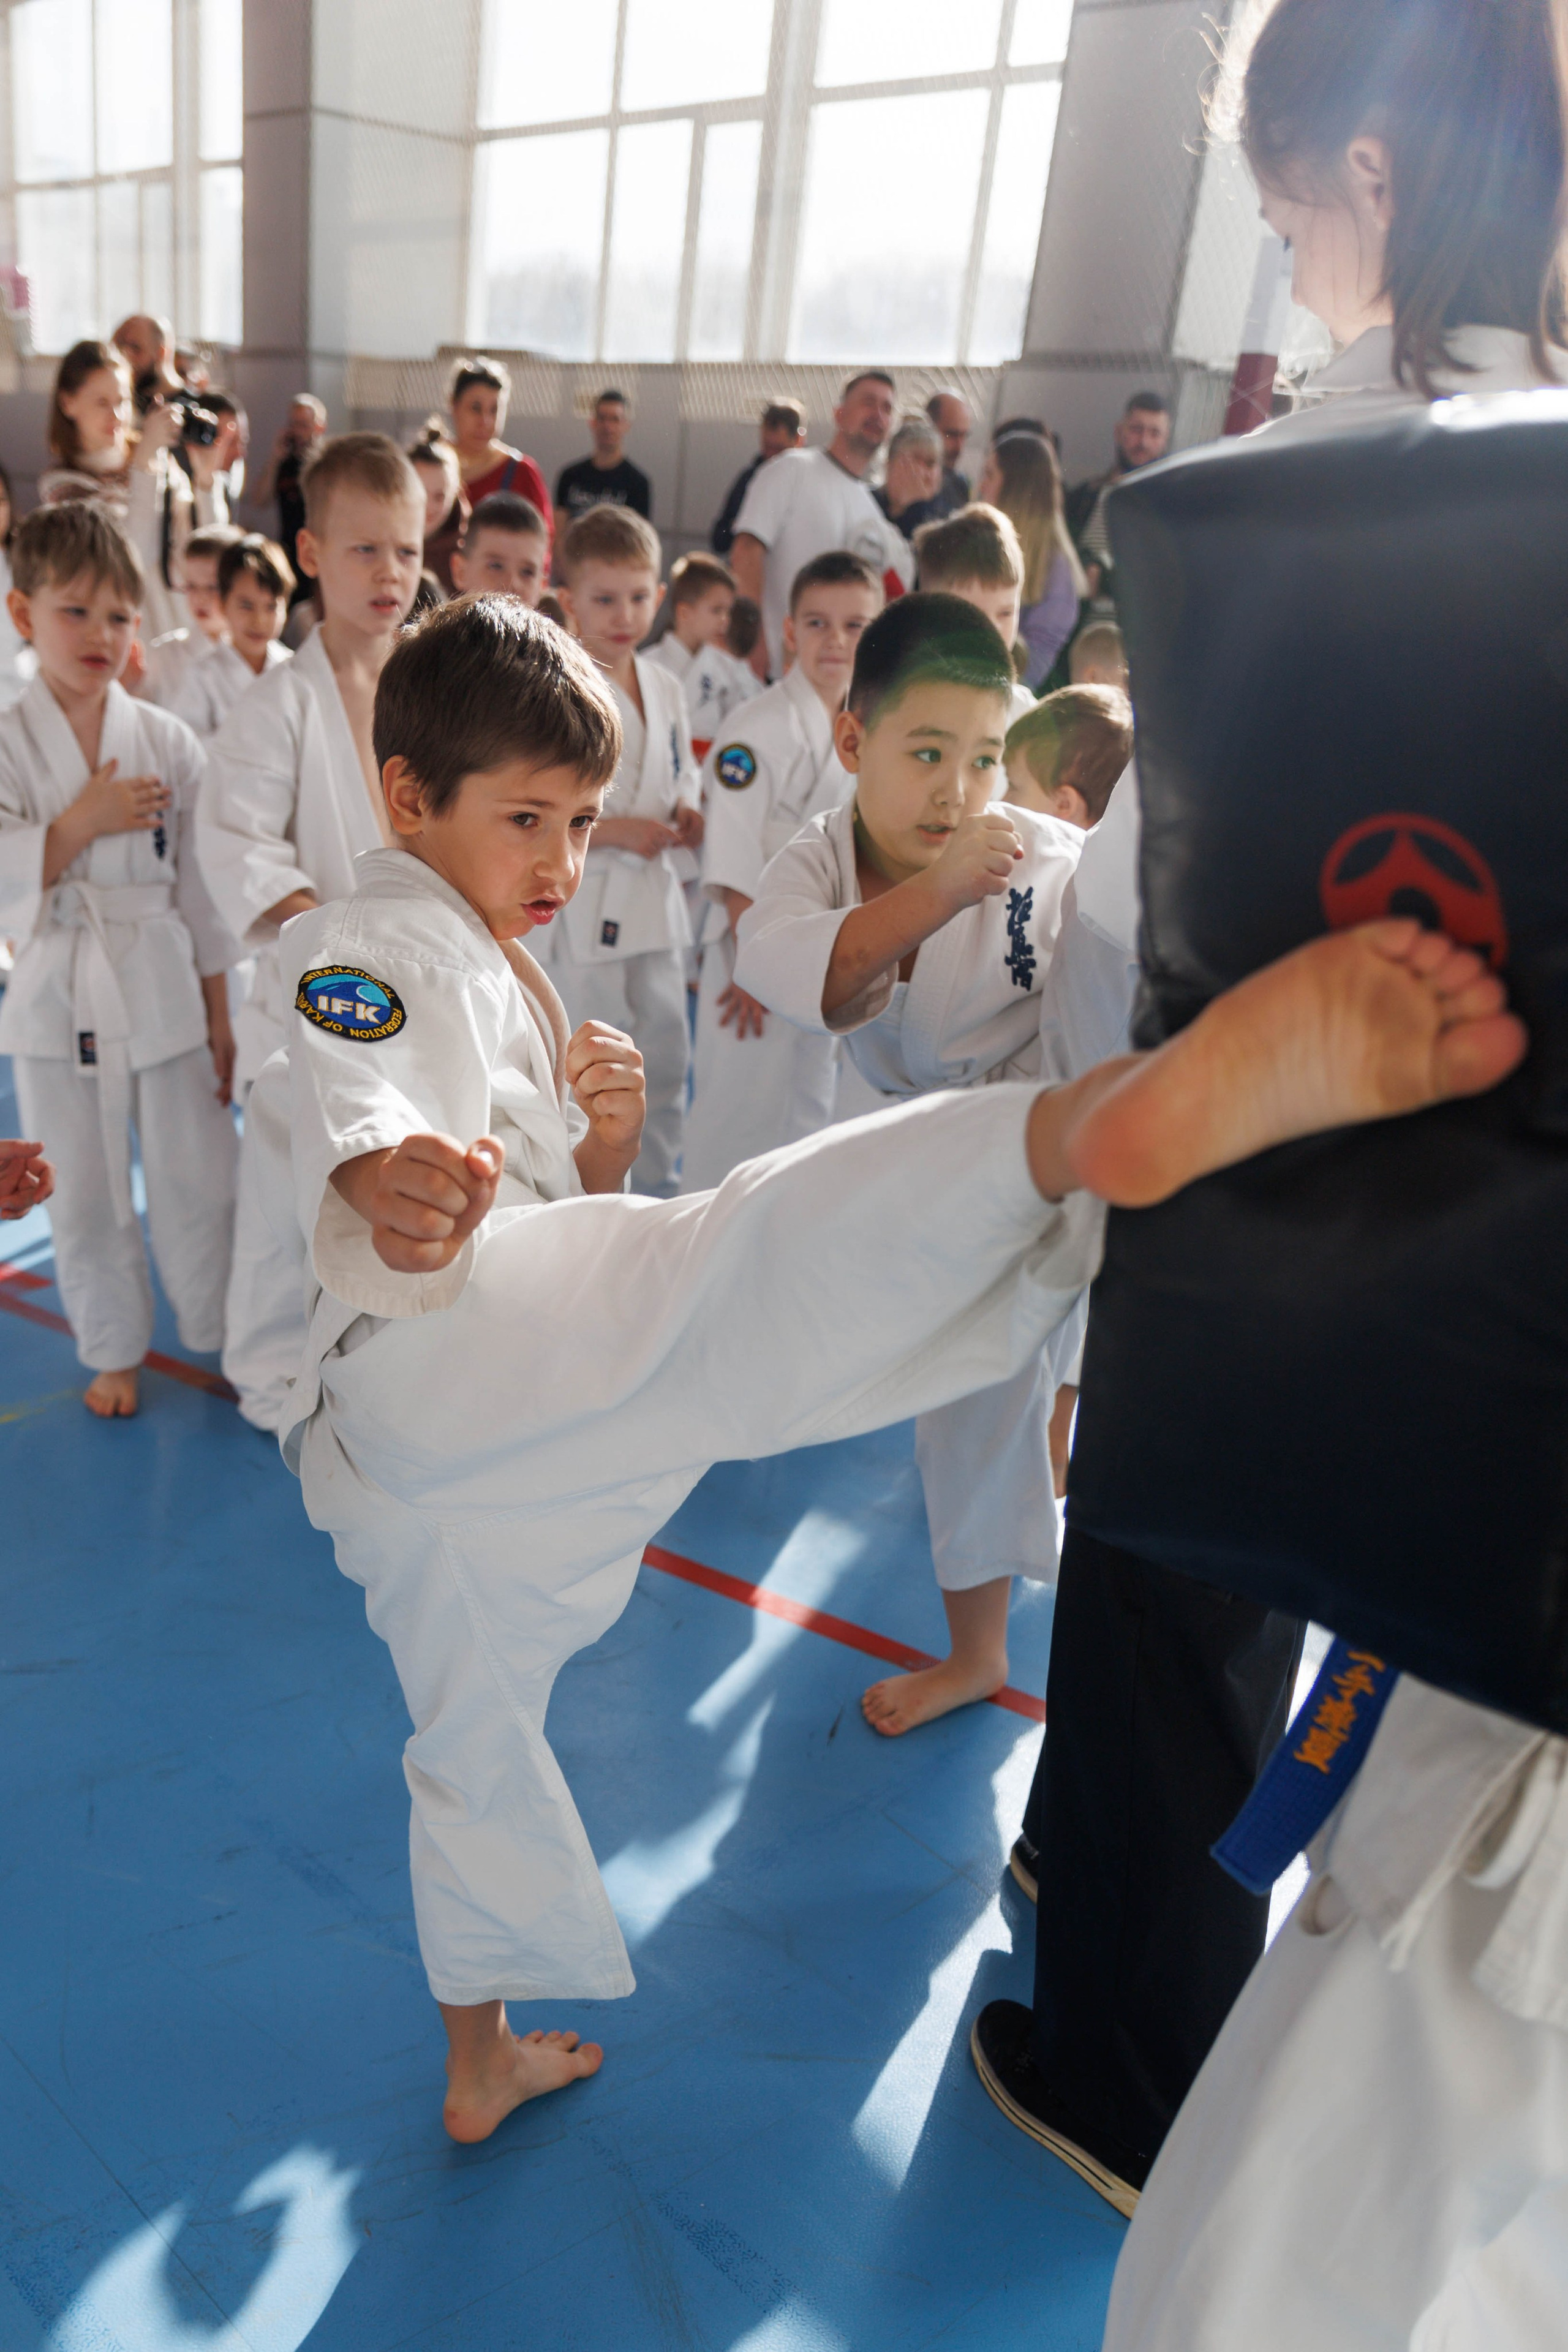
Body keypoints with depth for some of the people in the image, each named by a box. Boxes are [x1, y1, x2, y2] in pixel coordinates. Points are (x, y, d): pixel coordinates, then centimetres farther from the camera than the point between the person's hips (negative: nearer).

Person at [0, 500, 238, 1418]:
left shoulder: (168, 742, 0)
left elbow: (202, 886, 3)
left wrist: (221, 1013, 4)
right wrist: (83, 822, -20)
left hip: (165, 987, 0)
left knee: (200, 1178, 7)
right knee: (88, 1196, 11)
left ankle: (227, 1335, 27)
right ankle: (115, 1352, 30)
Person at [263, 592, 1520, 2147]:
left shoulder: (487, 972, 29)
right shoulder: (379, 940, 1)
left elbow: (560, 1216, 27)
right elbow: (355, 1120, -22)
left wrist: (599, 1145, 5)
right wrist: (393, 1186, -45)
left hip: (390, 1434, 10)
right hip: (433, 1342, -10)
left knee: (477, 1730, 25)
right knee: (728, 1270, -38)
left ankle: (480, 2063, 47)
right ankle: (1136, 1113, -65)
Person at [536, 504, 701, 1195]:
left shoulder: (664, 689, 10)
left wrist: (687, 812, 1)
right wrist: (613, 832, -20)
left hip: (653, 900, 7)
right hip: (581, 905, -7)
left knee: (664, 1060, 15)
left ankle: (656, 1187, 32)